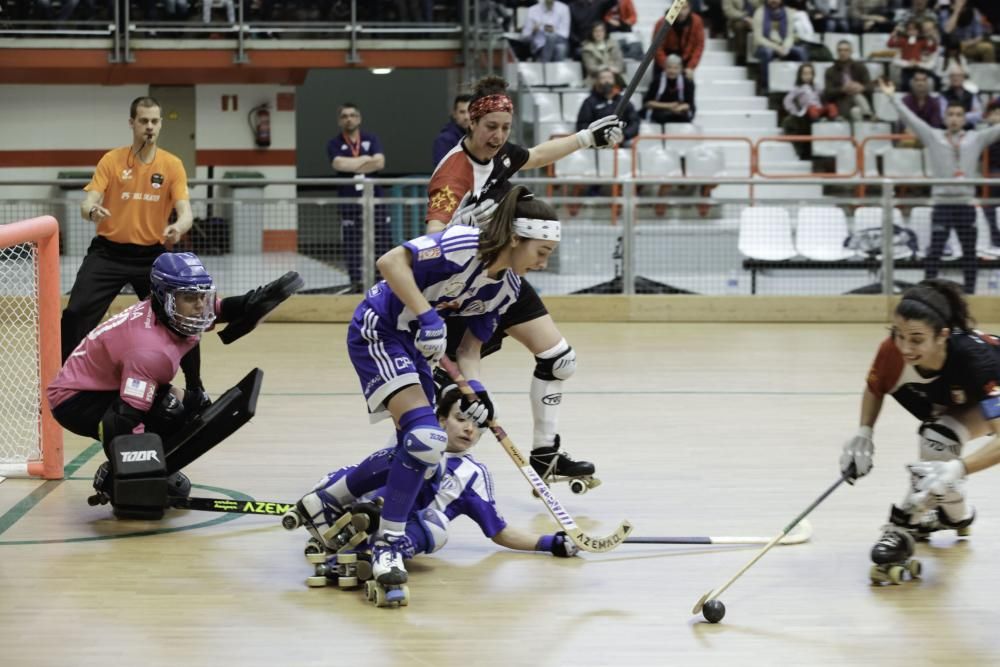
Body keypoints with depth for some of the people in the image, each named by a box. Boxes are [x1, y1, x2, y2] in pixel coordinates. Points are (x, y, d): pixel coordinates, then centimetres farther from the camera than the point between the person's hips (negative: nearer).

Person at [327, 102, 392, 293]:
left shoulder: (372, 139, 9)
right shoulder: (334, 144, 5)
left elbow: (380, 163, -7)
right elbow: (339, 165, -14)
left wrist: (351, 166, -9)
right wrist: (366, 159, -8)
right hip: (349, 202, -1)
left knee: (382, 242, -3)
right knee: (352, 246, -2)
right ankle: (356, 284, 4)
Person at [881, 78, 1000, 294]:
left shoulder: (976, 138, 6)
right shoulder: (933, 137, 2)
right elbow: (910, 118, -3)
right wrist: (892, 97, -10)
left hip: (966, 205, 2)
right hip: (942, 204, -2)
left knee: (969, 252, 9)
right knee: (935, 251, -2)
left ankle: (970, 292, 17)